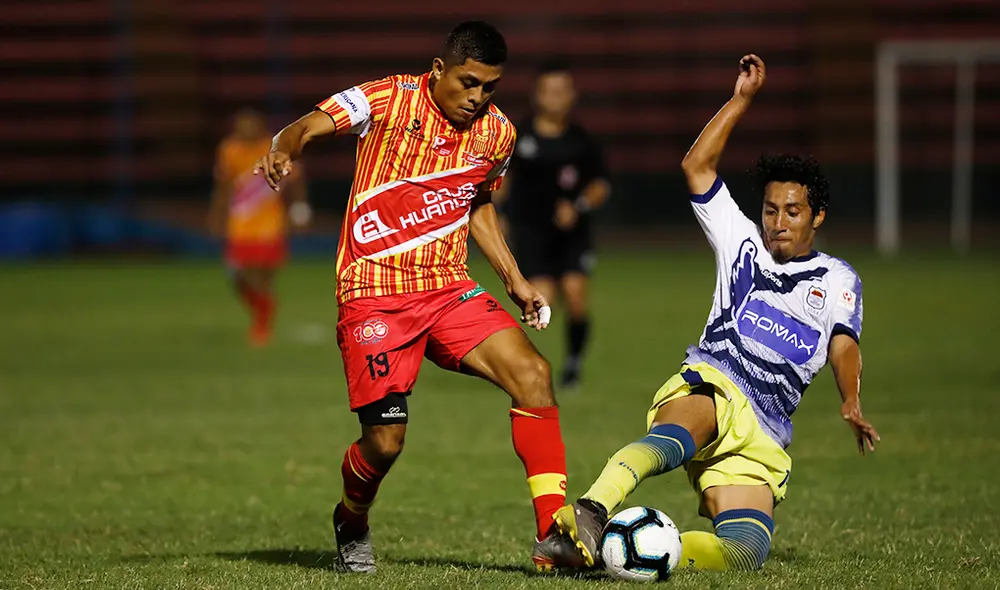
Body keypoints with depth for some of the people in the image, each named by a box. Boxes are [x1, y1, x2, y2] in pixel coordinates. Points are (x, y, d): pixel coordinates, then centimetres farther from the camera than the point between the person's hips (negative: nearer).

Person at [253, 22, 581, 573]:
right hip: (374, 294, -4)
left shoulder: (497, 132, 6)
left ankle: (552, 534, -18)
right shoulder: (390, 100, -9)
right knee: (385, 441, -8)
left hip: (449, 289, 4)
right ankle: (352, 524, 28)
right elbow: (308, 125, -18)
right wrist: (283, 150, -42)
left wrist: (513, 279, 17)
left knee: (532, 372, -19)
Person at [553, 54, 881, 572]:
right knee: (677, 438, -42)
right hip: (709, 385, -2)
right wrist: (742, 99, 11)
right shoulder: (742, 245, 22)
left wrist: (851, 403, -18)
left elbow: (843, 345, 2)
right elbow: (696, 166, 15)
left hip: (762, 438, 2)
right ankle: (590, 512, -66)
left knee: (746, 550, -22)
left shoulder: (837, 279, 20)